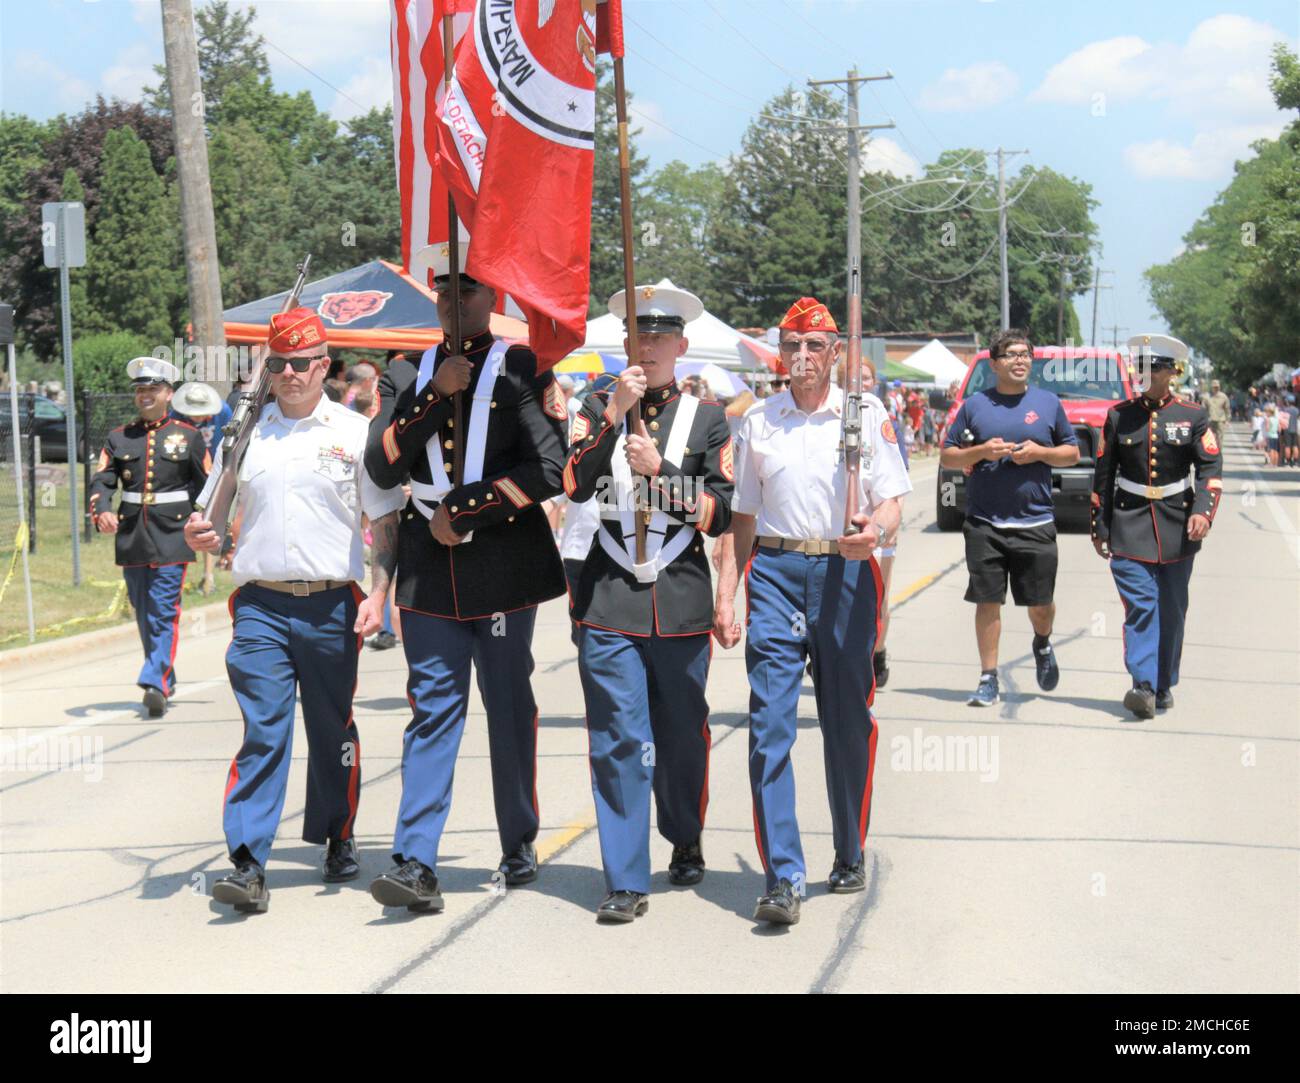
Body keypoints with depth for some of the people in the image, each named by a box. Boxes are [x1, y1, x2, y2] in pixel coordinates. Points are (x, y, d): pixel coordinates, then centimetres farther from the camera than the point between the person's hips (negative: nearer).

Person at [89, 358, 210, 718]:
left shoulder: (188, 436, 4)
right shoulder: (119, 438, 10)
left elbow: (209, 486, 9)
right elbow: (101, 481, 2)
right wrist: (102, 512, -18)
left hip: (172, 536, -4)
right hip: (131, 537, 4)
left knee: (164, 612, -12)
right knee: (144, 614, 12)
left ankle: (156, 683, -17)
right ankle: (166, 679, 26)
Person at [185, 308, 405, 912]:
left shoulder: (355, 432, 4)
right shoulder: (245, 433, 11)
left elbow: (386, 523, 6)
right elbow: (211, 519, 18)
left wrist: (378, 596, -5)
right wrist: (201, 536, -6)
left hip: (331, 606, 0)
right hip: (260, 605, 1)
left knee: (333, 731, 11)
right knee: (263, 732, -8)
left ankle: (339, 841, 29)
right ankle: (248, 863, -10)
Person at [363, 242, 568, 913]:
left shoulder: (522, 369, 0)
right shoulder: (406, 377, 11)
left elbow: (550, 469, -10)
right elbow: (381, 468, -1)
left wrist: (462, 510, -11)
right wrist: (437, 396, -10)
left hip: (504, 562, -2)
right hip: (430, 567, 2)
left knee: (510, 706, 7)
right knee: (432, 708, -1)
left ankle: (519, 847, 22)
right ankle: (415, 863, -5)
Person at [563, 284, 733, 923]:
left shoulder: (706, 418, 7)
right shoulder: (600, 410, 8)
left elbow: (721, 515, 1)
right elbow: (572, 487, -7)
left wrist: (659, 469, -11)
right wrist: (614, 413, -14)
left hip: (682, 600, 1)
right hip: (610, 604, -1)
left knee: (682, 736, 11)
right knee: (619, 739, -5)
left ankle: (685, 843, 36)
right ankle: (626, 882, 0)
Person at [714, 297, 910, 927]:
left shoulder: (867, 415, 5)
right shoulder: (759, 421, 11)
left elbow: (891, 501, 2)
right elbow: (742, 518, 14)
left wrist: (874, 530, -21)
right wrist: (725, 597, 7)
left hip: (845, 572, -1)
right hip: (775, 572, 1)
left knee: (847, 721, 8)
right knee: (769, 723, -10)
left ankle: (850, 854, 27)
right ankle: (783, 878, -11)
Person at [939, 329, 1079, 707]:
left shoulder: (1048, 403, 7)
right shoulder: (974, 405, 5)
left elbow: (1072, 452, 12)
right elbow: (947, 456, 7)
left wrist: (1040, 452, -7)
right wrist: (981, 452, -11)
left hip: (1036, 523, 0)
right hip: (983, 523, 0)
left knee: (1040, 603, 6)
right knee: (987, 602, 0)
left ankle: (1042, 645, 38)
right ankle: (988, 679, 8)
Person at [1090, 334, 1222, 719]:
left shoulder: (1193, 417, 4)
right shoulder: (1119, 415, 5)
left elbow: (1211, 468, -2)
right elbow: (1103, 474, 8)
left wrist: (1203, 511, -18)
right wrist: (1099, 527, 6)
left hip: (1177, 525, 1)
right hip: (1130, 524, -1)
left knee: (1171, 610, 7)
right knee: (1140, 605, -13)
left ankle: (1164, 686, 19)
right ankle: (1143, 685, -21)